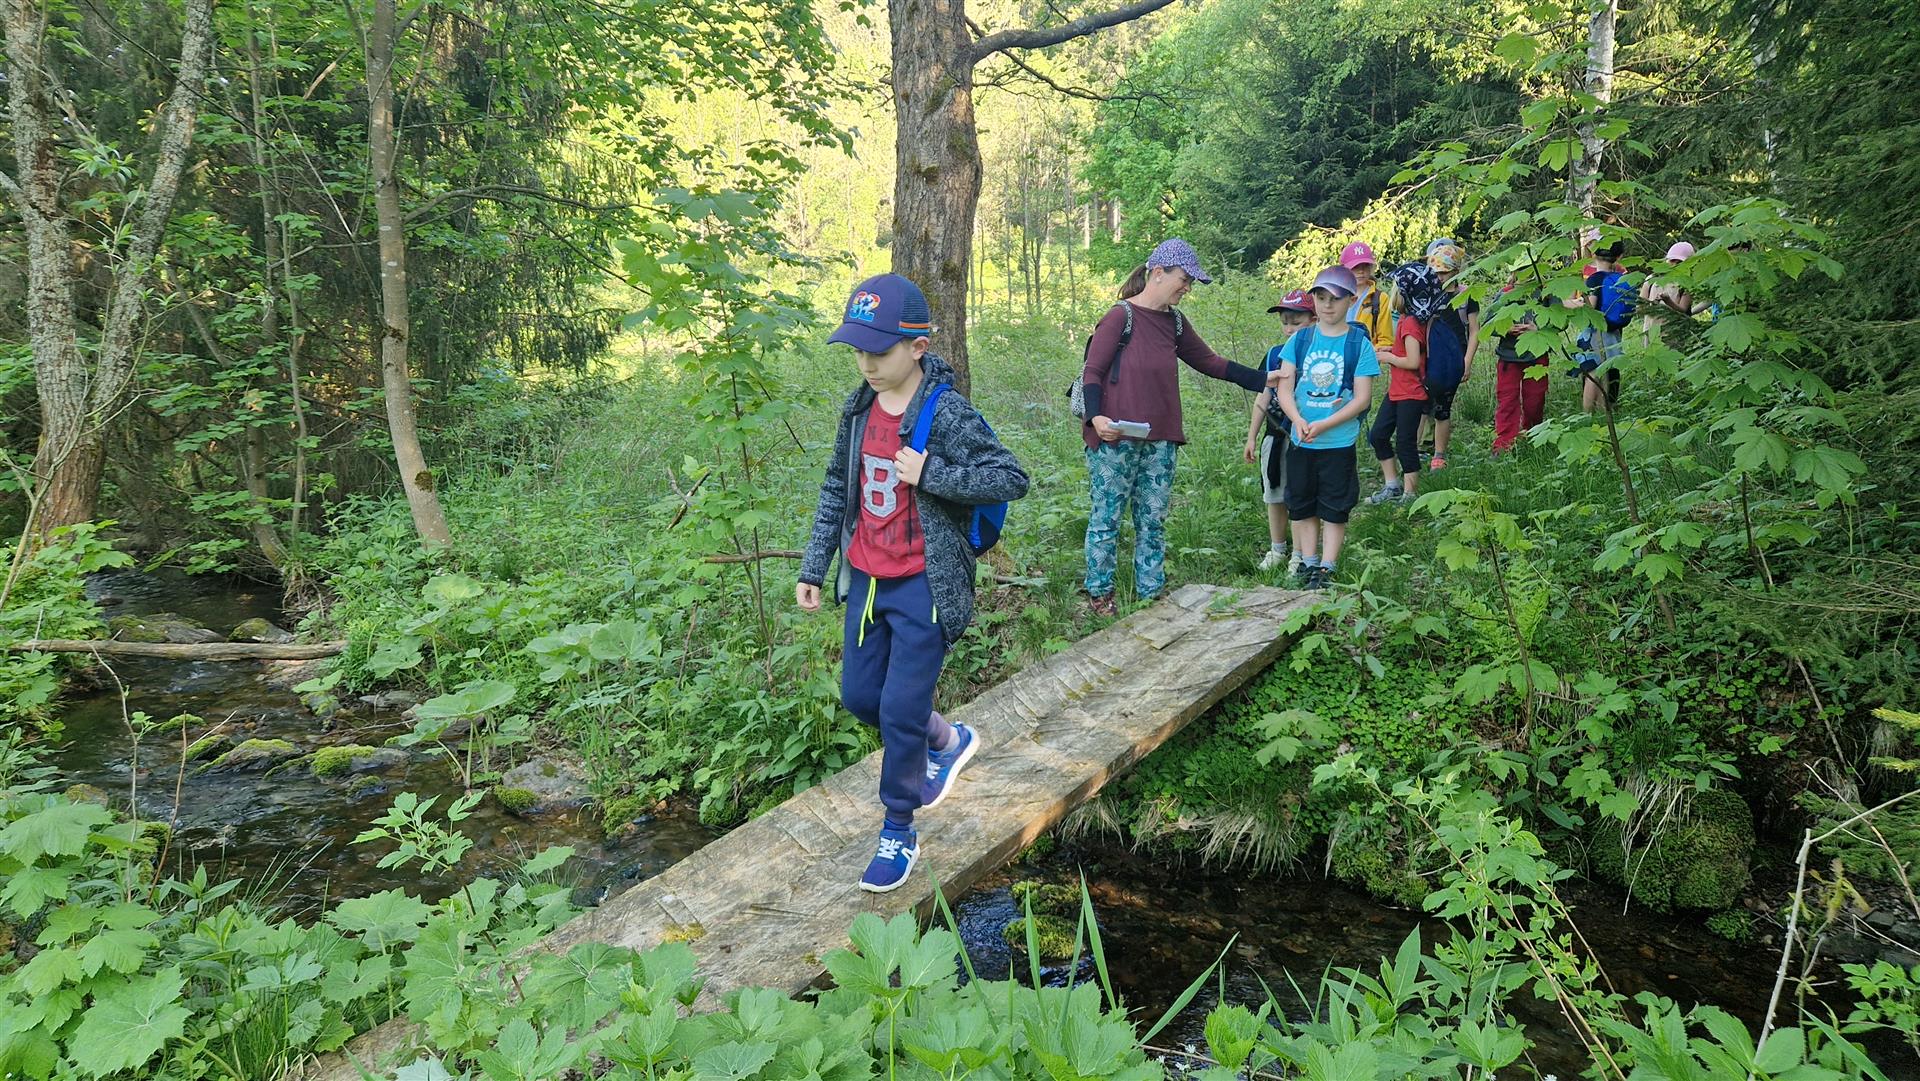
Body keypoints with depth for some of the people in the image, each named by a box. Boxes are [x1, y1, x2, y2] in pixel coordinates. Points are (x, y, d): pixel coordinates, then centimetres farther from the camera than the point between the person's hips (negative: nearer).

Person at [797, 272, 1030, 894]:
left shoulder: (948, 414, -17)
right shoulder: (859, 409, 3)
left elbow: (1013, 480, -17)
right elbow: (837, 489, 13)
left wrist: (930, 473, -24)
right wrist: (814, 567, 12)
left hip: (924, 586, -7)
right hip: (867, 580, 7)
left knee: (901, 712, -2)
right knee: (860, 696, 15)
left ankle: (899, 832, 18)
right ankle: (947, 741, 40)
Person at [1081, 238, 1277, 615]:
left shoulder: (1174, 322, 12)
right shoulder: (1121, 316, -8)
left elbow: (1209, 362, 21)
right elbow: (1092, 371, -8)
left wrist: (1265, 382, 19)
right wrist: (1095, 417, -24)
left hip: (1160, 441, 7)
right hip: (1116, 439, -6)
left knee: (1153, 519, 10)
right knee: (1107, 517, 2)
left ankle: (1150, 594, 19)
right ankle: (1099, 593, 16)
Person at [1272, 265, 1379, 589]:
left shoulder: (1360, 344, -6)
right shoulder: (1299, 340, 1)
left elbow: (1363, 398, -9)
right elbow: (1285, 388, -2)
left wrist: (1323, 425, -19)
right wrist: (1299, 421, -20)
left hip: (1339, 442, -3)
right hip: (1300, 441, 3)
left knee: (1335, 509, 5)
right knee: (1302, 506, 12)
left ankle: (1326, 569, 12)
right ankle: (1308, 563, 24)